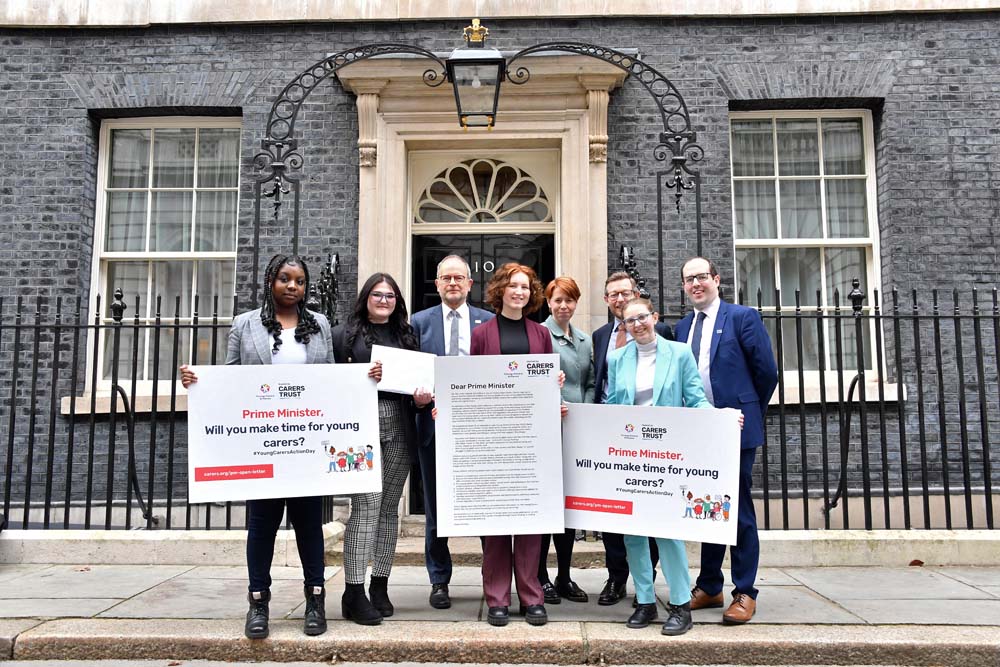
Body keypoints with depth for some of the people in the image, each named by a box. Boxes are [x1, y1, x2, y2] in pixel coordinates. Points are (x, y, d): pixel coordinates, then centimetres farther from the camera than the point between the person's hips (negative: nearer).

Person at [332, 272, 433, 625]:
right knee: (366, 506, -10)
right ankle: (354, 592, -3)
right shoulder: (345, 334, 7)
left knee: (389, 507, 7)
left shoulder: (406, 335, 18)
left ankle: (380, 586, 16)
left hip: (399, 428, 4)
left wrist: (421, 398, -2)